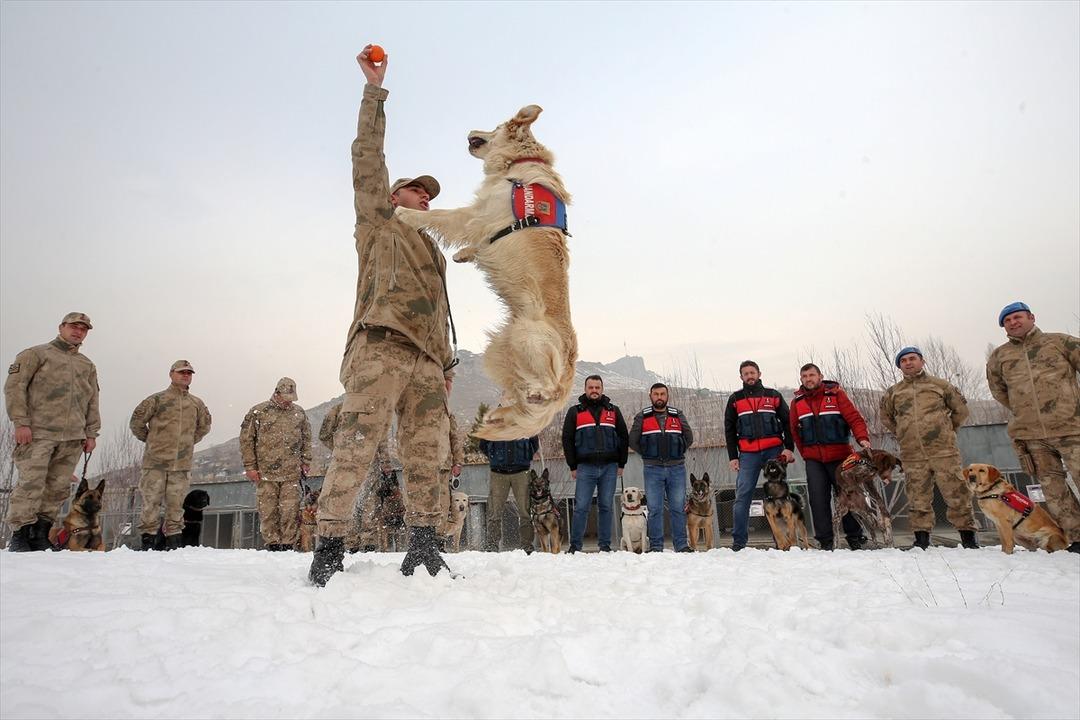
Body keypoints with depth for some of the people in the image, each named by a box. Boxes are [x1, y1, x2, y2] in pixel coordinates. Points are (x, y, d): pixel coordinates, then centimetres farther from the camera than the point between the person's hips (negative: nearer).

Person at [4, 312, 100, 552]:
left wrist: (91, 433, 12)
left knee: (58, 487, 1)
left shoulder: (88, 366, 22)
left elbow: (92, 402, 21)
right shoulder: (36, 354, 7)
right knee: (31, 483, -9)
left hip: (73, 437, 4)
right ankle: (20, 534, -1)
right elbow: (14, 386, -1)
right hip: (38, 433, -4)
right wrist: (21, 422, -11)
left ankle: (41, 533, 7)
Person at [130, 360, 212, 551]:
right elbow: (136, 421, 6)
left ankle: (173, 540, 13)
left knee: (176, 504, 6)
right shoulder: (157, 399, 0)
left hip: (182, 464, 3)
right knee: (151, 501, -1)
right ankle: (147, 540, 7)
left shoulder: (197, 404, 11)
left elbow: (204, 426, 27)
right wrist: (148, 439, 9)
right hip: (156, 461, -3)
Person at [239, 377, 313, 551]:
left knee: (291, 510, -3)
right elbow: (246, 440, 3)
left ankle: (288, 544, 5)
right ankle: (272, 544, 10)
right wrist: (250, 467, -1)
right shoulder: (258, 412, 3)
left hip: (292, 473, 1)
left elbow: (306, 439, 18)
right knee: (268, 510, 1)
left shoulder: (299, 413, 12)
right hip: (265, 472, -1)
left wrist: (306, 462, 11)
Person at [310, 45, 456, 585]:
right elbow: (367, 159, 8)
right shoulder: (377, 223, 19)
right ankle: (329, 546, -8)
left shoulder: (432, 251, 33)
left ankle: (422, 546, 6)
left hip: (426, 360, 6)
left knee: (426, 456, 1)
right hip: (381, 348, -6)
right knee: (355, 449, -13)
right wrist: (375, 89, 6)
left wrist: (444, 364, 15)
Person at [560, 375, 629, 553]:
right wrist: (573, 466, 1)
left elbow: (624, 438, 13)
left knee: (606, 507, 6)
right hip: (585, 467, -1)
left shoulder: (613, 411, 12)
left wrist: (621, 464, 8)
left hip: (609, 467, 2)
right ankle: (575, 545, 5)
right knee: (581, 507, -3)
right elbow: (567, 440, 6)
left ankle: (605, 545, 14)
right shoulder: (575, 412, 8)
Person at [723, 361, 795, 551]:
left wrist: (789, 448, -3)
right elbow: (729, 430, 10)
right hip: (748, 454, 0)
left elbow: (787, 422, 9)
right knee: (742, 496, -6)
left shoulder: (773, 395, 12)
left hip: (774, 451, 0)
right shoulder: (735, 399, 12)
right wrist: (732, 456, 3)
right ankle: (738, 541, -4)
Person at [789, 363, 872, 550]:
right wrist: (805, 454, 8)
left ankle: (855, 537, 22)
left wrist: (862, 438, -24)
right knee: (818, 498, -3)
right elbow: (795, 432, 13)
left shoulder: (836, 394, -1)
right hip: (813, 459, 2)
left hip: (839, 455, -2)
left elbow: (854, 418, -7)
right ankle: (825, 540, 4)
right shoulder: (797, 401, 7)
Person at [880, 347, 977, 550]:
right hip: (912, 456, 2)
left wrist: (948, 430, 13)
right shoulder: (893, 393, 11)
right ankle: (921, 537, 11)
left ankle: (968, 535, 9)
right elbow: (886, 417, 25)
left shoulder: (940, 385, 6)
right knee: (918, 498, 5)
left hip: (943, 451, -2)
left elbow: (961, 409, 14)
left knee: (957, 494, -2)